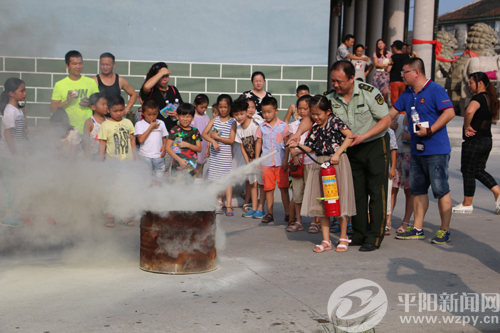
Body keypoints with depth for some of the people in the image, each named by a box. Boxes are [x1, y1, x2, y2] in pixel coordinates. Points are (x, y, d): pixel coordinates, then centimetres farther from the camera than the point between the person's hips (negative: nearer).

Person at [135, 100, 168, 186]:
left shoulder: (161, 123, 10)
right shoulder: (139, 124, -1)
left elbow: (164, 137, 18)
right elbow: (140, 139, -14)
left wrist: (164, 146, -3)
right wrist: (151, 127, -10)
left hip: (158, 157, 3)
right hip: (145, 157, -2)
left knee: (158, 180, 3)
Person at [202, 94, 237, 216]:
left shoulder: (232, 122, 0)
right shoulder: (214, 120, 8)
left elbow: (231, 140, -8)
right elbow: (204, 134, -1)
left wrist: (217, 136, -11)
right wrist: (213, 141, -17)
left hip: (226, 154, -3)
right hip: (214, 153, 3)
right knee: (216, 179, 6)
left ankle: (229, 206, -6)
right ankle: (218, 203, 20)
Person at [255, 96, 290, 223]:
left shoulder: (283, 126, 2)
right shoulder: (261, 127, 9)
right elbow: (258, 143, 14)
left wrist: (286, 160, -5)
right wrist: (256, 159, 9)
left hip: (280, 162, -2)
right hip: (266, 163, 2)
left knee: (284, 188, 0)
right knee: (268, 188, 5)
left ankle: (288, 213, 6)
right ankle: (269, 213, 13)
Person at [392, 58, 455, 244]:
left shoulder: (435, 90, -10)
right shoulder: (407, 94, 14)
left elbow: (449, 113, -18)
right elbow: (392, 113, 23)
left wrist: (430, 130, -21)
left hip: (436, 150, -8)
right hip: (417, 150, 8)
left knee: (441, 190, -4)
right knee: (418, 190, 11)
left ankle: (444, 231, 4)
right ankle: (417, 229, 19)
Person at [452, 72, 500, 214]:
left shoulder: (478, 98, -18)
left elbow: (469, 111, -38)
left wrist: (467, 126, -22)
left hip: (474, 141, -9)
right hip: (487, 140, 9)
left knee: (468, 172, 3)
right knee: (479, 171, 18)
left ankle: (467, 204, 12)